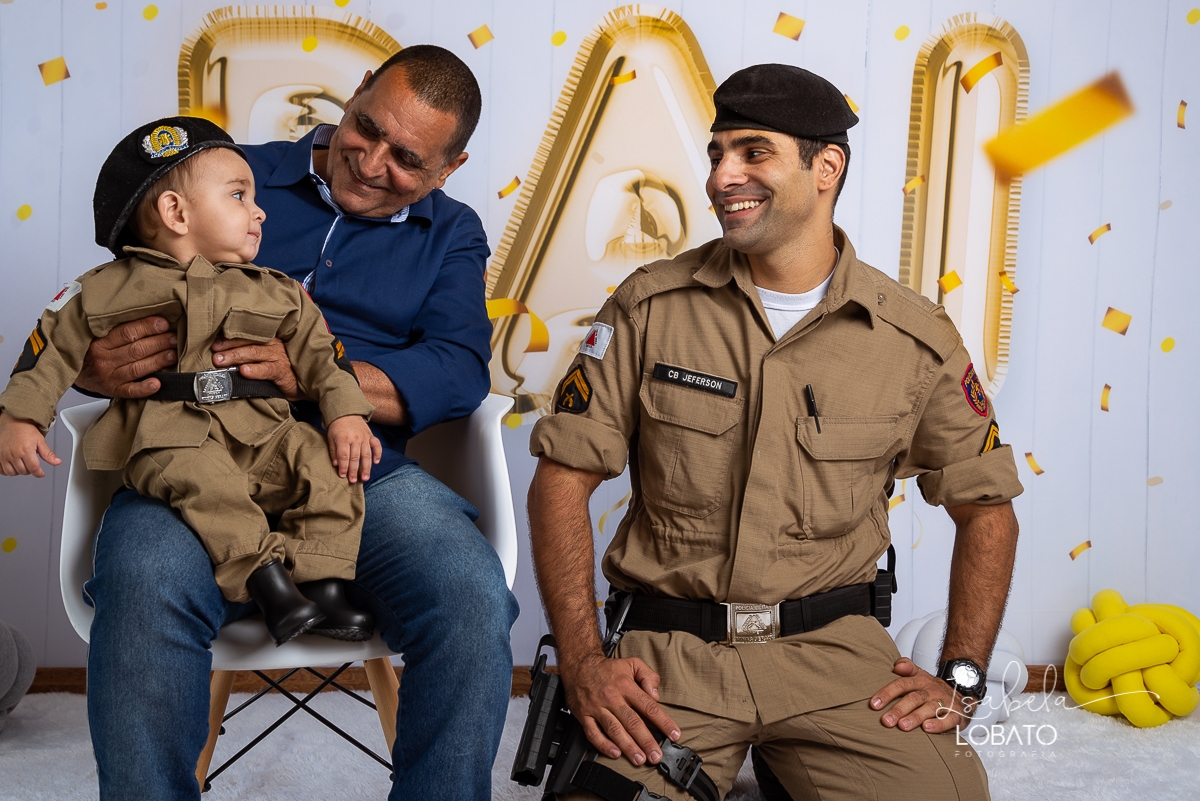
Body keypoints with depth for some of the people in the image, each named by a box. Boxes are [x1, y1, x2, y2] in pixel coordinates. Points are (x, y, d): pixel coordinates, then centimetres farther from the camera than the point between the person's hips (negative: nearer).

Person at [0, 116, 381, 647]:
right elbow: (51, 348, 12)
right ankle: (267, 585, -33)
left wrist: (347, 414, -3)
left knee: (326, 467, -22)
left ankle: (323, 587, -18)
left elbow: (319, 350, 12)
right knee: (202, 479, -36)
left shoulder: (274, 293, 15)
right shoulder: (111, 290, 7)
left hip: (262, 432, 3)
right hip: (167, 436, -3)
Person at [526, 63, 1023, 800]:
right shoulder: (651, 307, 0)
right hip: (671, 653, 0)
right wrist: (583, 661, -9)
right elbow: (563, 478, 0)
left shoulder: (918, 339, 1)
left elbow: (986, 506, 11)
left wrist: (961, 677, 0)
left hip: (834, 648, 1)